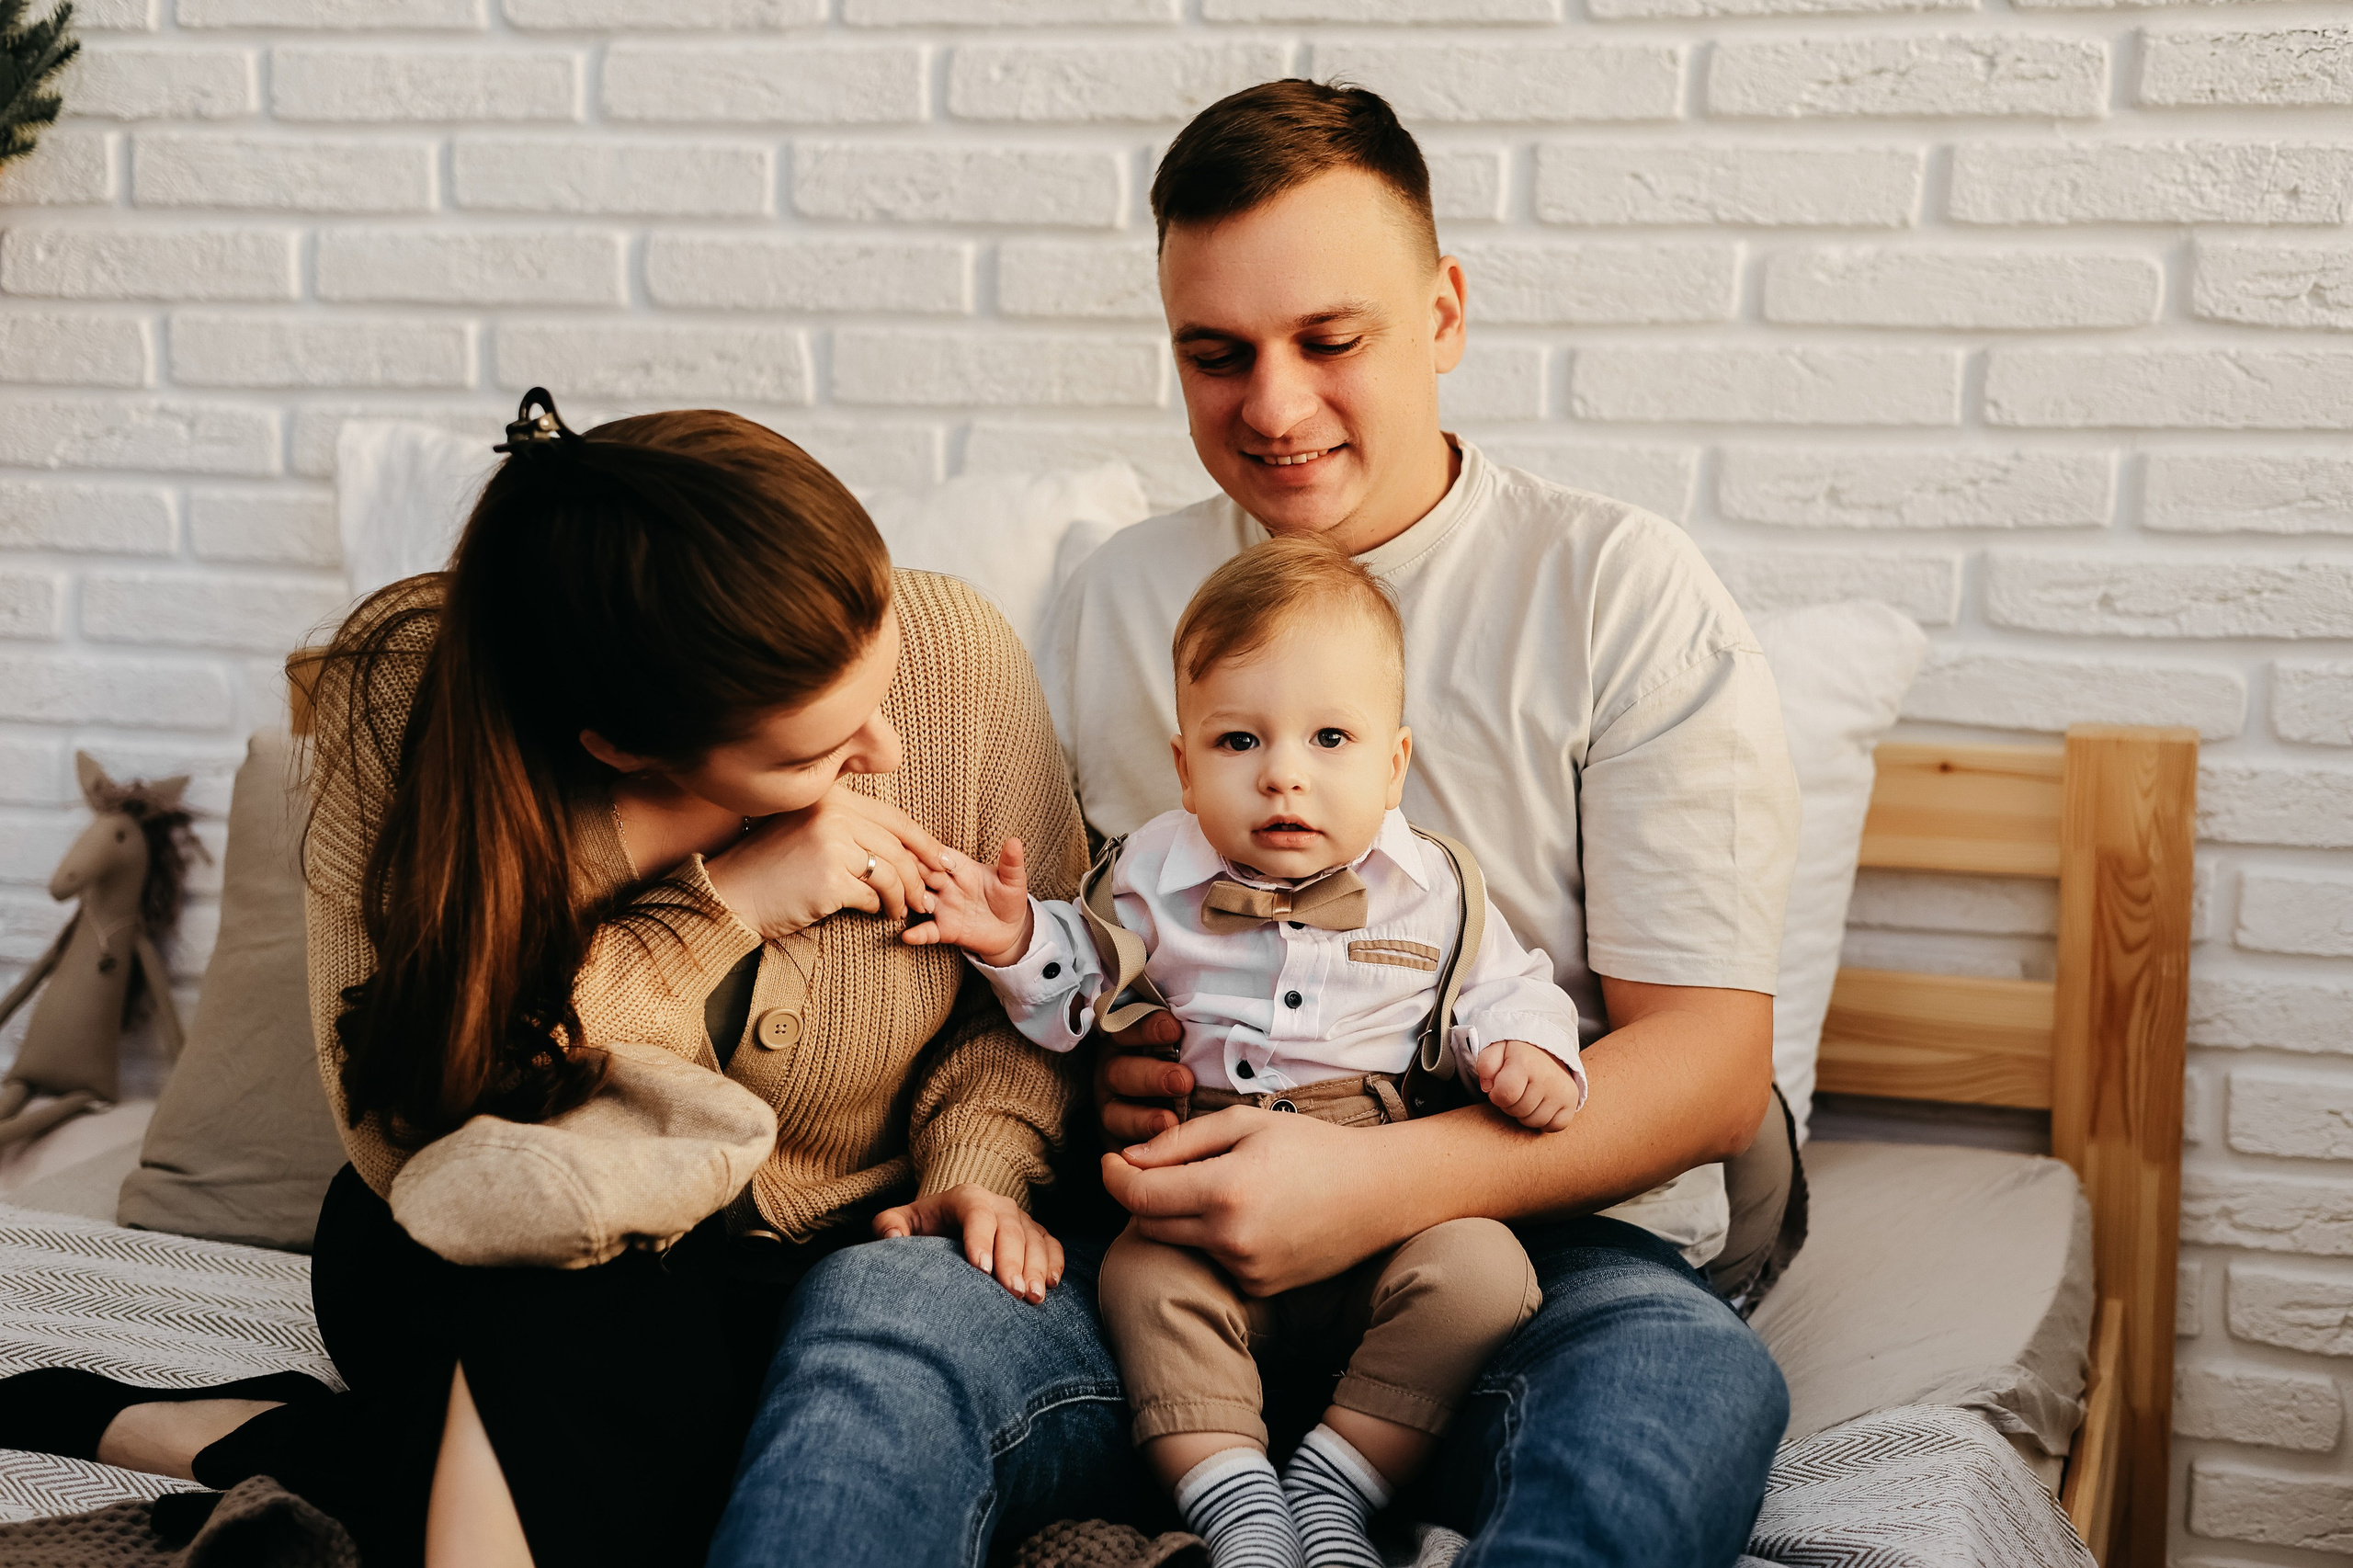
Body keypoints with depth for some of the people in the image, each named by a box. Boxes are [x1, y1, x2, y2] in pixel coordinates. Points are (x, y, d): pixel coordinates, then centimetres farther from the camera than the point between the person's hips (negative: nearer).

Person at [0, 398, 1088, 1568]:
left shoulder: (955, 655, -18)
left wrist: (978, 1162, -17)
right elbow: (407, 1134, -25)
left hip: (821, 1262, 3)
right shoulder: (405, 693, -22)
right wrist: (720, 908, -29)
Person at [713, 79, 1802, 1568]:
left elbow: (1713, 1066, -5)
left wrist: (1377, 1181, -19)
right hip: (1182, 1235, 2)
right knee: (874, 1303, -28)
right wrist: (1078, 1065, -5)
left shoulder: (1626, 592, 1)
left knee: (1690, 1380, -36)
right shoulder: (1109, 608, 13)